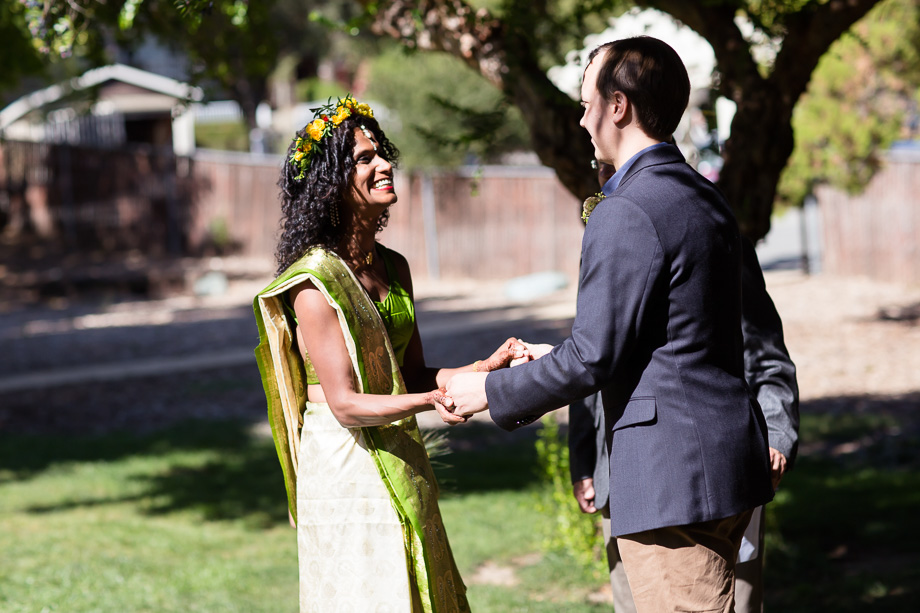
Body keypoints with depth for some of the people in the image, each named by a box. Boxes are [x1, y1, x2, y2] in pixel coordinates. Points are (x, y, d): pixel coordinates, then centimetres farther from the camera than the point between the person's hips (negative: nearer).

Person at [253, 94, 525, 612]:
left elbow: (413, 375, 11)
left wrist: (485, 368, -5)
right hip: (345, 468, -8)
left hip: (404, 464, 8)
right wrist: (434, 400, -30)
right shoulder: (314, 282, -14)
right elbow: (346, 405, -19)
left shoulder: (393, 268, 10)